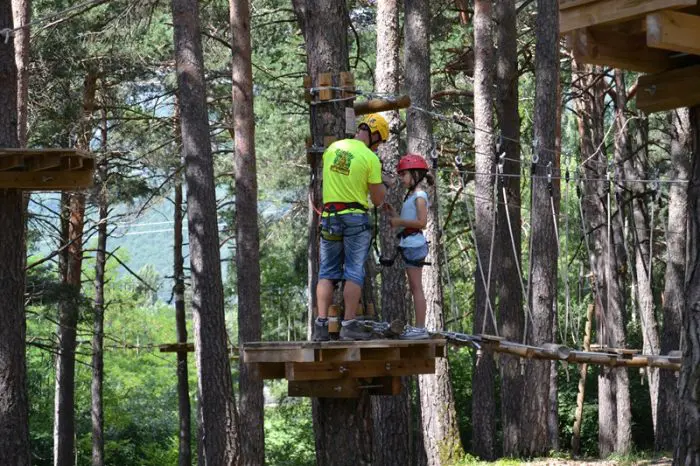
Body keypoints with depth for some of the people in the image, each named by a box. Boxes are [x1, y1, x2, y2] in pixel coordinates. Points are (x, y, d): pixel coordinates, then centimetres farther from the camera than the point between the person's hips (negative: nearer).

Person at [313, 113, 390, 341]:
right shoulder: (370, 158, -9)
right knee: (354, 273, 2)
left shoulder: (332, 148, 5)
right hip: (356, 218, -4)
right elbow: (377, 200, -3)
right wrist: (383, 185, 16)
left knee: (327, 273, 7)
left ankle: (321, 324, 0)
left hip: (329, 217, 4)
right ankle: (349, 324, -2)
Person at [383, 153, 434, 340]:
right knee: (414, 288, 10)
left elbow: (421, 222, -20)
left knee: (416, 287, -9)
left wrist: (399, 221, -17)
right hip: (409, 244, 10)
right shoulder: (411, 195, 18)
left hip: (414, 244, -10)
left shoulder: (419, 196, -11)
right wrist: (392, 214, 9)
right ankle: (418, 327, 13)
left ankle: (420, 328, -8)